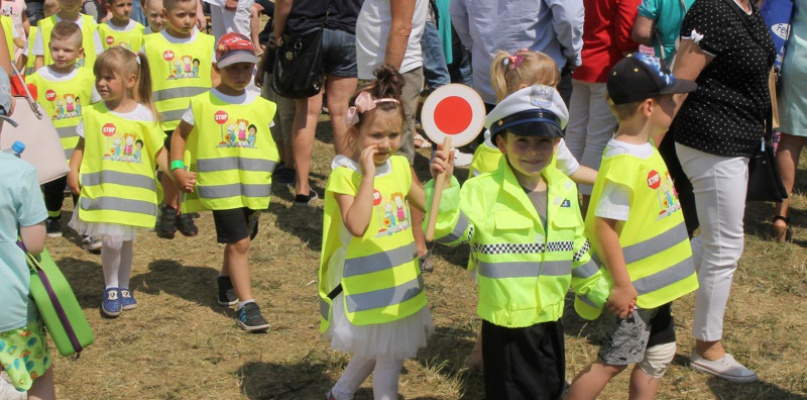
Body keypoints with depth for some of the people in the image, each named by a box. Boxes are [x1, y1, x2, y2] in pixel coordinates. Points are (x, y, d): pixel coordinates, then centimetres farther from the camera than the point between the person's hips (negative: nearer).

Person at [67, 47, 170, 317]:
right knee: (112, 240, -12)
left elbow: (159, 151, 2)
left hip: (134, 189, 1)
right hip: (102, 188, -1)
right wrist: (73, 171, -10)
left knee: (126, 240, 12)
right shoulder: (93, 113, -1)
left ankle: (123, 288, 32)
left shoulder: (144, 115, -2)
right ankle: (110, 288, 11)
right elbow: (81, 146, 5)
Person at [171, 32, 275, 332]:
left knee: (239, 240, 17)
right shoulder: (203, 105, -3)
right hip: (221, 187, -4)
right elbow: (180, 135, 6)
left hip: (253, 189, 4)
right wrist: (178, 168, -5)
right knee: (239, 242, -9)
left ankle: (227, 280, 45)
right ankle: (247, 305, -4)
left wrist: (268, 180, 6)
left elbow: (270, 144, 15)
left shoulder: (262, 107, 5)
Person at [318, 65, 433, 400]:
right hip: (365, 282, -6)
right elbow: (356, 226, -31)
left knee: (376, 350, 18)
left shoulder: (400, 165, 1)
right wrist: (368, 175, -30)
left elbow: (426, 204, 16)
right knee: (388, 355, 6)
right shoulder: (345, 174, -18)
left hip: (400, 278, 6)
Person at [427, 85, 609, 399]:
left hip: (551, 323, 6)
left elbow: (578, 254, 16)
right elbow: (447, 229, -27)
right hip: (506, 328, -6)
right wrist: (443, 186, -41)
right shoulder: (483, 190, -14)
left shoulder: (565, 190, 4)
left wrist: (598, 294, 22)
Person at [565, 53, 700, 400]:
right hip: (631, 289, -10)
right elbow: (605, 226, -26)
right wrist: (621, 284, -23)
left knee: (659, 353, 19)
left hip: (653, 283, 10)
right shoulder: (624, 163, -26)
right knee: (614, 361, 2)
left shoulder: (646, 150, 2)